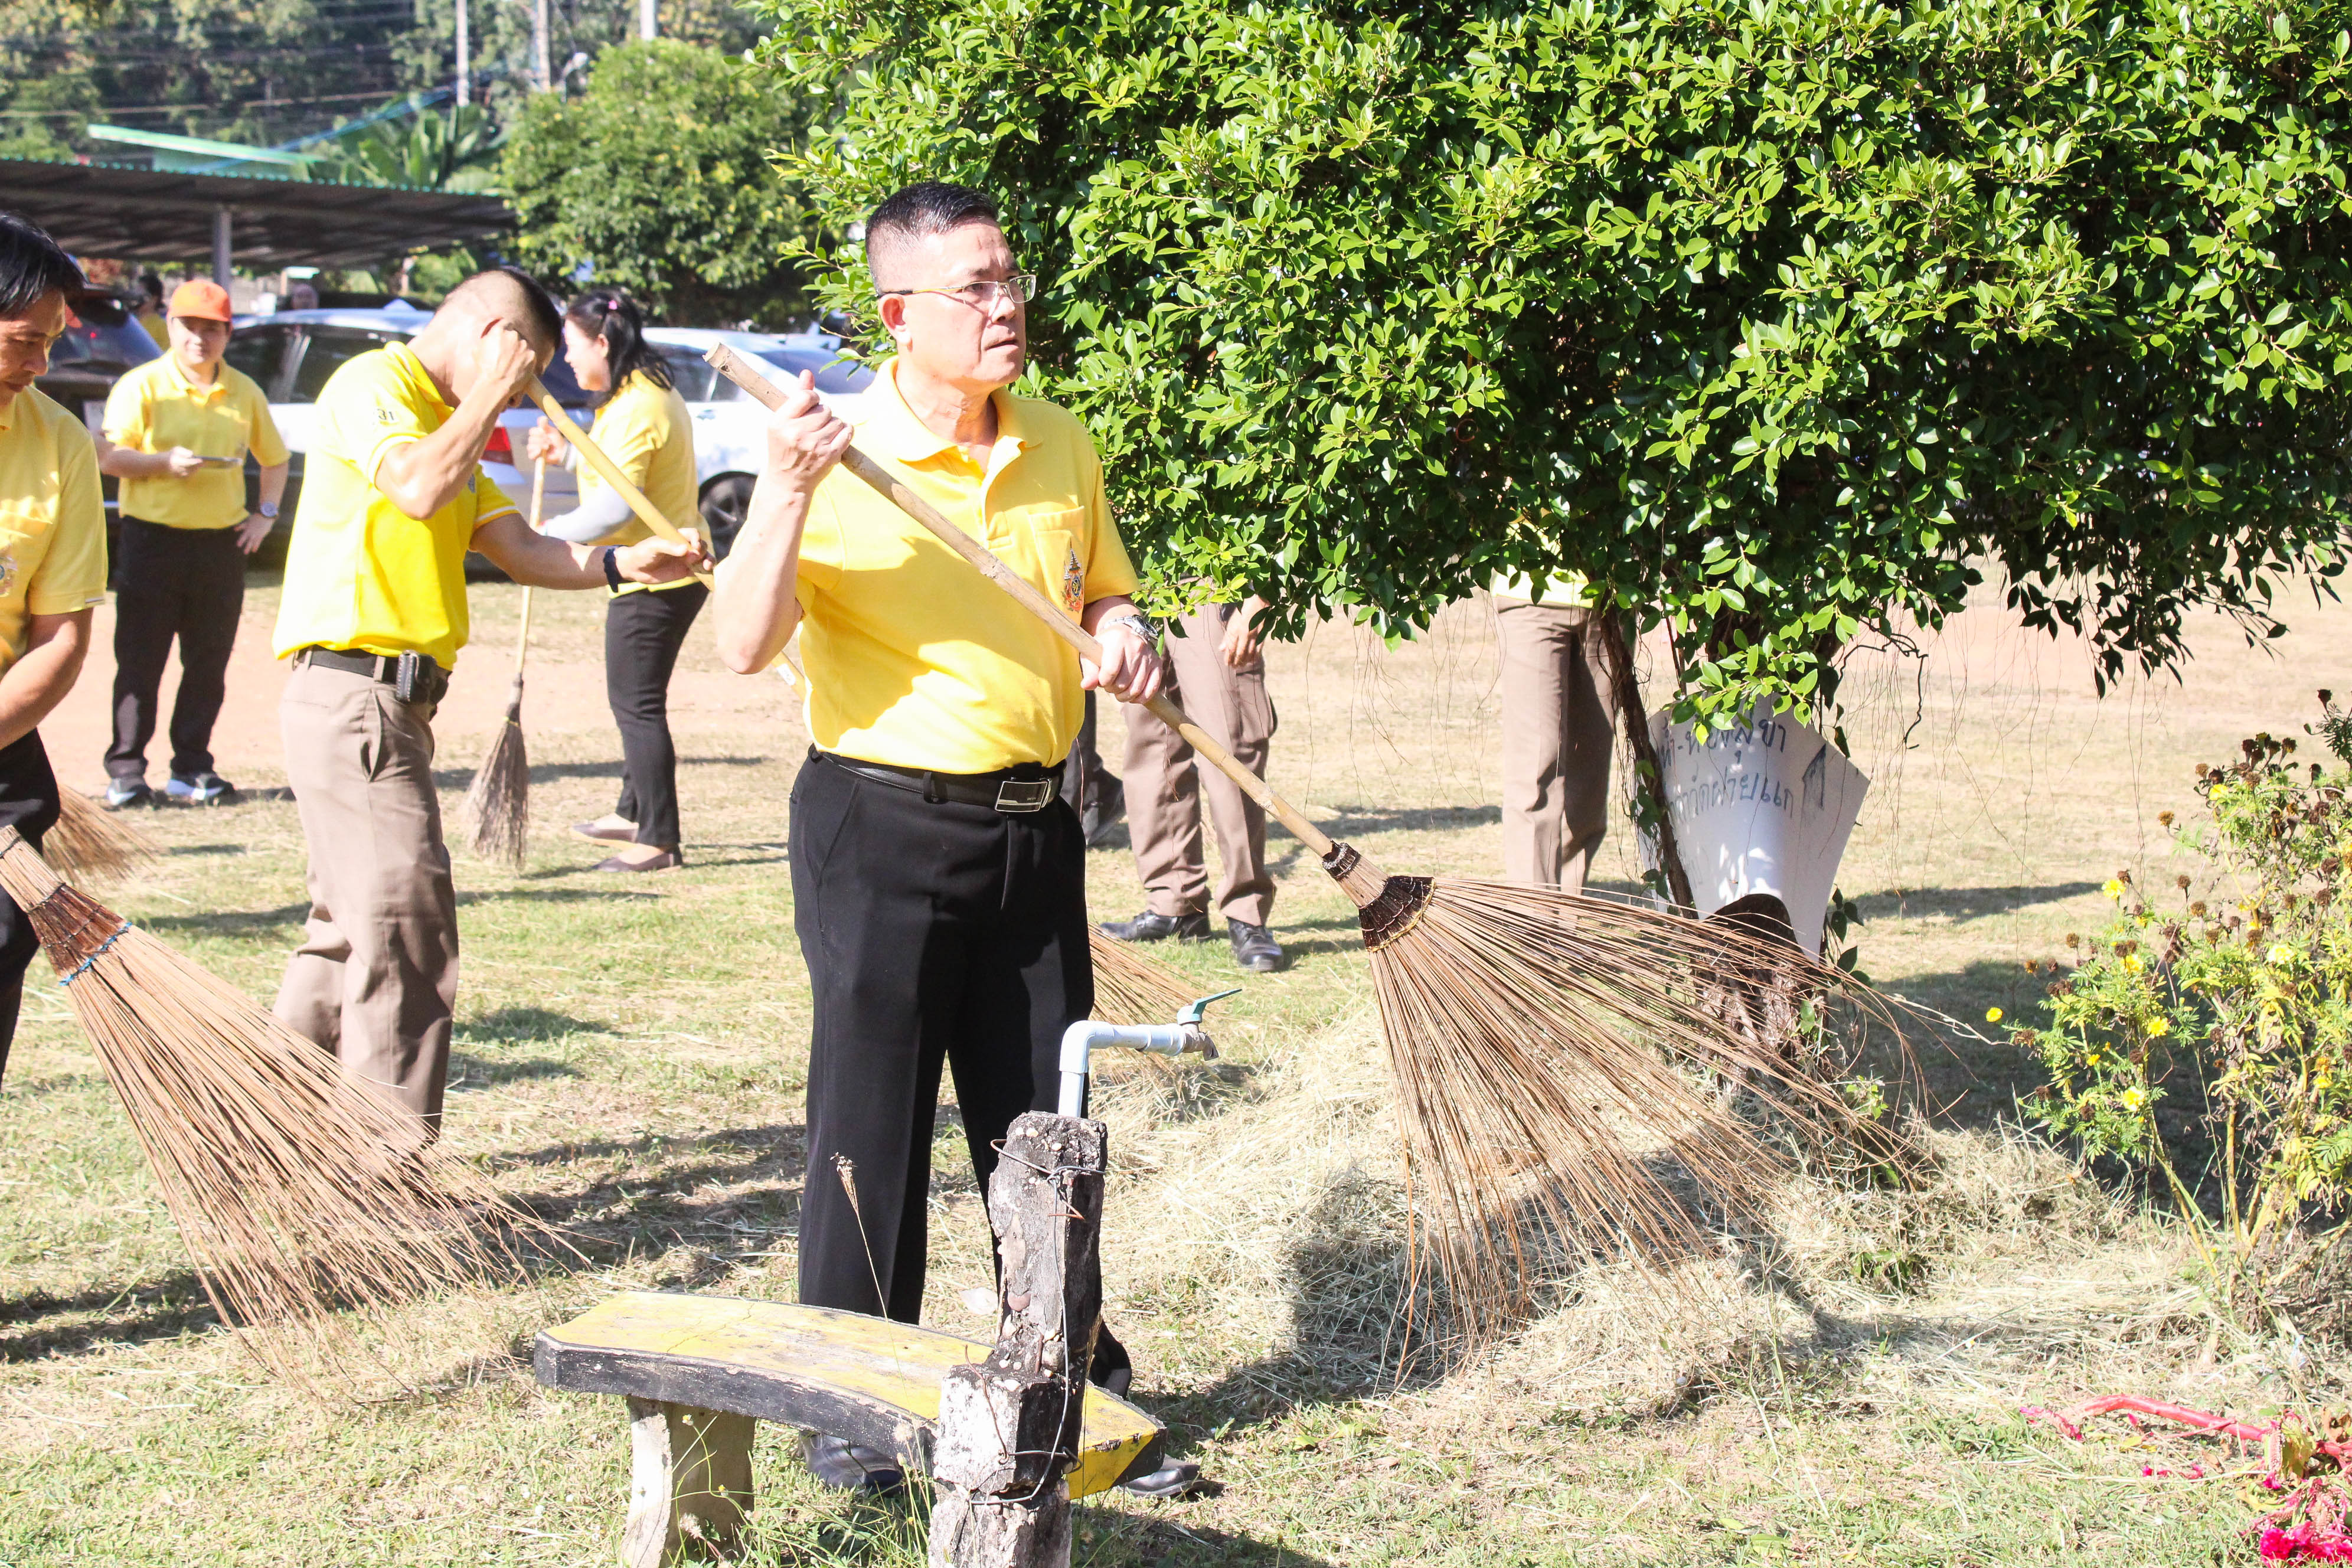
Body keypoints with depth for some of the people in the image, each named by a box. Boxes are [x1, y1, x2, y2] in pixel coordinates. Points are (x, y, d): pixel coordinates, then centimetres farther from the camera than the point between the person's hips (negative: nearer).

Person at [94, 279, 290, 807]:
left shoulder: (244, 392, 10)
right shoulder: (141, 386, -2)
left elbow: (274, 458, 22)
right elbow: (108, 456, -8)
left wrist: (266, 513, 9)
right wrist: (165, 462, -22)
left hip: (222, 543, 4)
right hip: (152, 540, -3)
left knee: (208, 665, 6)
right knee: (139, 664, -2)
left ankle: (192, 769, 14)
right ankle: (125, 772, 4)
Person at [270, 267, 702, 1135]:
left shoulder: (442, 418, 24)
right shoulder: (374, 383, -7)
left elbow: (520, 547, 16)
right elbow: (420, 488, -26)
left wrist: (621, 562, 0)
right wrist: (488, 394, -13)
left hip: (391, 701, 11)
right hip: (354, 694, -11)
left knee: (352, 927, 16)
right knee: (408, 933, -11)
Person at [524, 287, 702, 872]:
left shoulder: (635, 410, -20)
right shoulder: (652, 393, 14)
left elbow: (615, 506, -26)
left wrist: (548, 536, -18)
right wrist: (568, 452, 18)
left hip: (652, 578, -11)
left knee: (637, 704, -6)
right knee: (636, 701, 21)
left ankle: (660, 839, -3)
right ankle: (635, 813, 34)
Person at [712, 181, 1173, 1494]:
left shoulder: (1060, 447, 7)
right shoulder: (838, 455, -11)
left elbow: (1105, 592, 21)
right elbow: (747, 646, -18)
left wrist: (1125, 638, -2)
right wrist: (786, 491, -29)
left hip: (1033, 826, 5)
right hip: (884, 827, -5)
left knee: (1043, 1115, 13)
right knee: (872, 1120, 1)